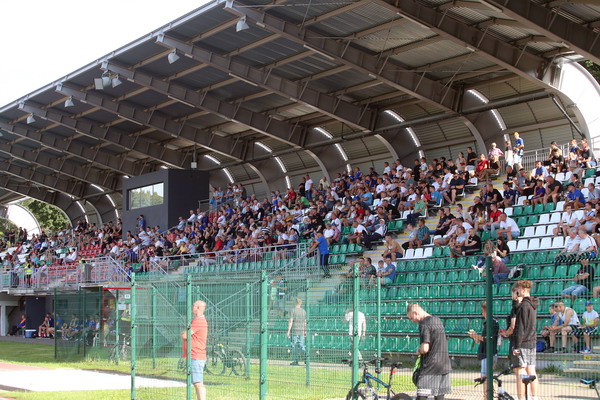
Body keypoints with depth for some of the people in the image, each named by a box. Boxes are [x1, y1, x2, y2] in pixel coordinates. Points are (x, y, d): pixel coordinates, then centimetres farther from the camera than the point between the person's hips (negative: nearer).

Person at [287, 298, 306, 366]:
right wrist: (305, 331, 18)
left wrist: (288, 331, -10)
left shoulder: (293, 310, -6)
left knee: (294, 346, 3)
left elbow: (291, 321, -12)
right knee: (301, 345, 7)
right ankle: (306, 355, -18)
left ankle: (295, 360, 4)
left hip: (294, 330, -4)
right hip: (301, 331, 4)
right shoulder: (303, 311, 9)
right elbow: (305, 322, 12)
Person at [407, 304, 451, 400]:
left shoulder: (424, 324, -13)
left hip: (430, 367, -8)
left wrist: (418, 351, -1)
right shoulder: (438, 320, 14)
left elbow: (425, 349, -21)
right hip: (444, 366, 9)